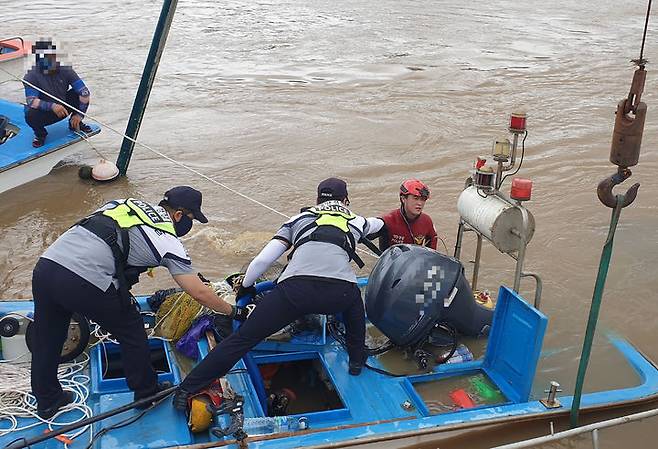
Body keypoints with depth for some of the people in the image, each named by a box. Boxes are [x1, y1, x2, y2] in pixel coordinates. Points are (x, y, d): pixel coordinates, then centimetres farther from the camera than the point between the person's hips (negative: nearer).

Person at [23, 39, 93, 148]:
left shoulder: (65, 70, -14)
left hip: (64, 108, 3)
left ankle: (74, 124, 5)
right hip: (45, 112, -2)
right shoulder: (31, 76, -20)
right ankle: (40, 133, 1)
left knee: (80, 93, -18)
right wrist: (52, 106, -44)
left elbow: (84, 91, -16)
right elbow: (31, 101, -29)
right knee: (30, 115, -35)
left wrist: (79, 114, -22)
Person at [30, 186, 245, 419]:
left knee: (47, 340, 24)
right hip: (84, 284, -7)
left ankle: (47, 401, 43)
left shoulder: (126, 203, 22)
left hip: (45, 263, 7)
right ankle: (147, 393, 32)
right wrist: (233, 311, 19)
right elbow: (200, 293, 5)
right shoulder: (168, 242, 4)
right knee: (131, 332, 16)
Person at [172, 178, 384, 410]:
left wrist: (245, 286, 37)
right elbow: (379, 224, 59)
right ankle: (357, 359, 40)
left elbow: (262, 260, 21)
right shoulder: (356, 221, 33)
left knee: (243, 338, 8)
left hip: (295, 289, 0)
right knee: (353, 297, 37)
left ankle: (186, 390, 7)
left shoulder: (299, 218, 30)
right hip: (339, 294, 1)